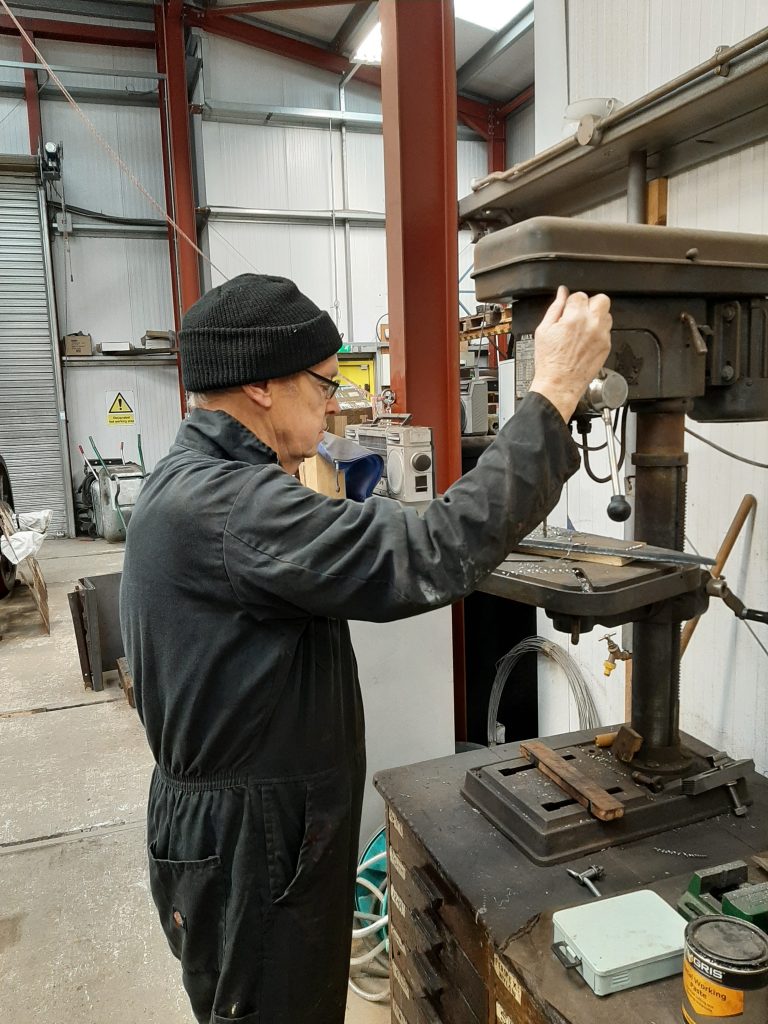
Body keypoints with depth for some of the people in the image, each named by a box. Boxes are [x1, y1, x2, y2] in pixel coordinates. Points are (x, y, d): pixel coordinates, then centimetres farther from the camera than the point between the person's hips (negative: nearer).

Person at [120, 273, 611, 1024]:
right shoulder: (223, 506, -30)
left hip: (262, 820, 9)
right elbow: (431, 556, -35)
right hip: (247, 848, -9)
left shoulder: (195, 482, 5)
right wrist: (552, 395, -30)